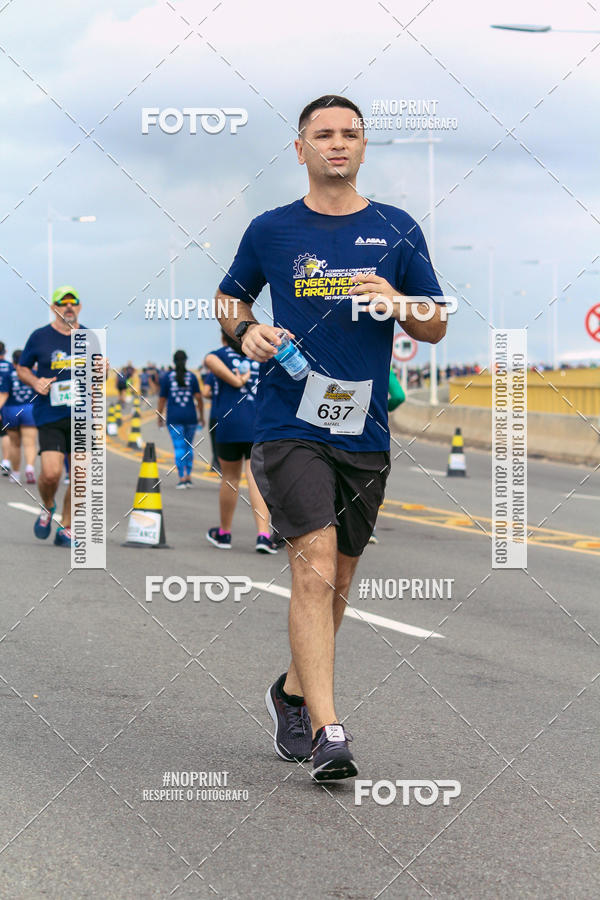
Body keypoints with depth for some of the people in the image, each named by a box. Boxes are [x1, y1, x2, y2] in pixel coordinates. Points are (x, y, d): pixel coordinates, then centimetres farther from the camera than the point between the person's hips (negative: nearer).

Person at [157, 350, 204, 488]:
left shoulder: (167, 377, -1)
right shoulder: (192, 376, 3)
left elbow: (162, 399, 0)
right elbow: (198, 397, -1)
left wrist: (159, 416, 10)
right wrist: (201, 416, 7)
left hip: (174, 417, -2)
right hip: (190, 416, 2)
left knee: (179, 447, -3)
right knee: (189, 446, 15)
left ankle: (182, 478, -11)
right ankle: (188, 477, 15)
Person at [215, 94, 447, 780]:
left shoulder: (398, 232, 7)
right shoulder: (271, 230, 4)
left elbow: (436, 329, 10)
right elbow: (230, 297, 19)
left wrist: (398, 304, -11)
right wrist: (246, 331, -2)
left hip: (365, 433, 3)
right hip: (289, 426, -3)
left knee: (336, 580, 13)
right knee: (314, 567, -17)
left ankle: (293, 691, 36)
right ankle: (326, 732, -19)